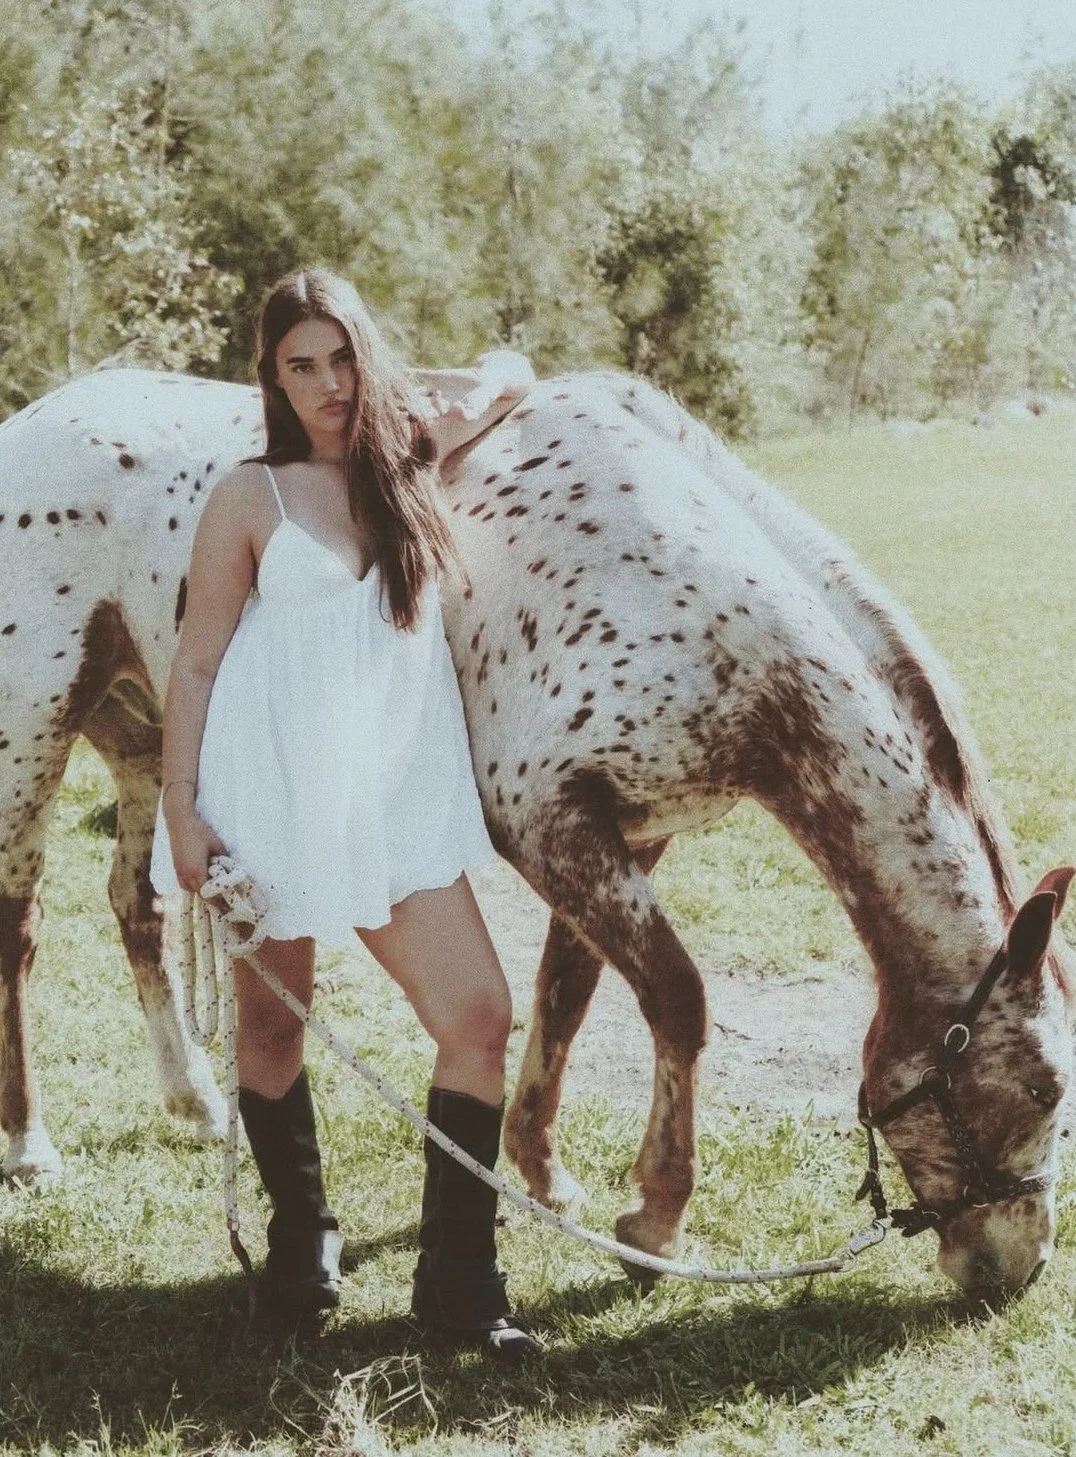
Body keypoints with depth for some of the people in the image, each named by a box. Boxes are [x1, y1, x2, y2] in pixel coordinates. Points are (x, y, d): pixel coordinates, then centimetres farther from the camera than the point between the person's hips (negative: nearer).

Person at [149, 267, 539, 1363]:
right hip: (272, 799, -3)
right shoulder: (251, 498, -3)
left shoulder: (408, 468, 9)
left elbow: (509, 376, 26)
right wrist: (182, 811, -9)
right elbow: (196, 663, -3)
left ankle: (455, 1278, 6)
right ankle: (299, 1239, 33)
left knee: (479, 1017, -5)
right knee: (274, 1025, 11)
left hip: (397, 798, 4)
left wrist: (392, 392, 14)